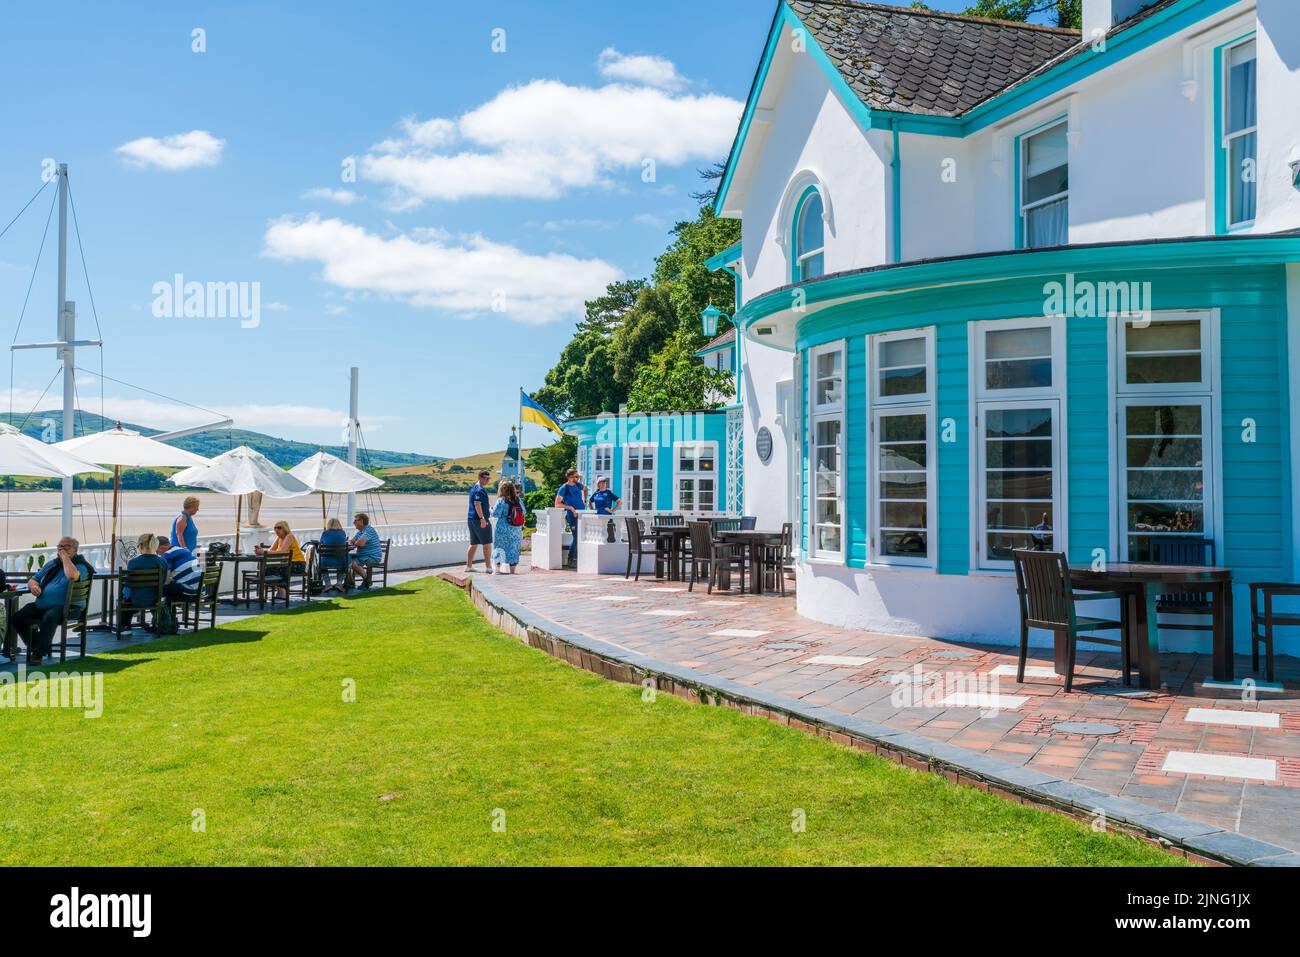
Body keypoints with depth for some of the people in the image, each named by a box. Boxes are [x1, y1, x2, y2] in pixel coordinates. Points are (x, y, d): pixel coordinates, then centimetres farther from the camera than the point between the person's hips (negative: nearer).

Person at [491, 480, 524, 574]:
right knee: (513, 549, 9)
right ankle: (512, 571, 11)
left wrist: (491, 509, 7)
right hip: (516, 530, 3)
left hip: (503, 528, -3)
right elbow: (523, 512, 7)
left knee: (499, 548, 9)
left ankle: (498, 568, 6)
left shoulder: (501, 500, -11)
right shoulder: (518, 500, 1)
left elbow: (495, 514, -12)